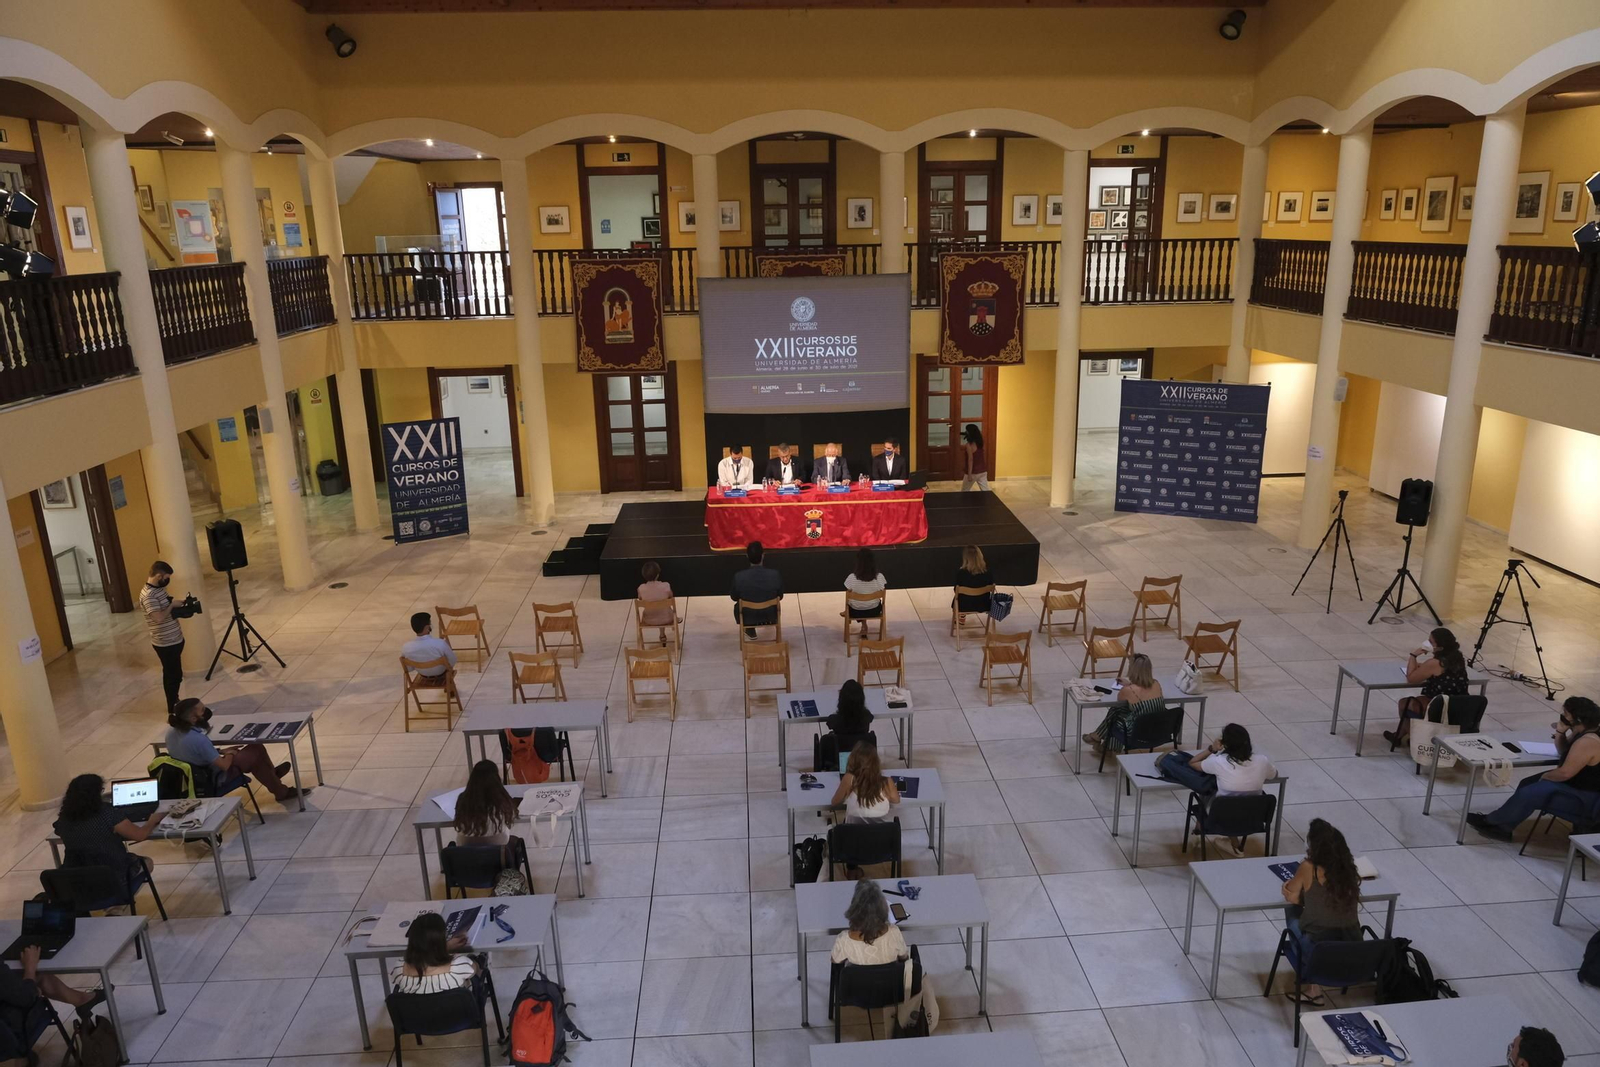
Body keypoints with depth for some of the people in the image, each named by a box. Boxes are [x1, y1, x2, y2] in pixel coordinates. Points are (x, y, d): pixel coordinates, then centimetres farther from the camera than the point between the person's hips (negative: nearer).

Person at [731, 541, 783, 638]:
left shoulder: (739, 577, -25)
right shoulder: (776, 575, -23)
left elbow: (734, 597, -6)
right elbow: (780, 596, -5)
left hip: (748, 618, -1)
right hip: (770, 617, 1)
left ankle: (750, 631, 43)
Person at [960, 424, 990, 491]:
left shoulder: (969, 445, -18)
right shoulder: (980, 442, 2)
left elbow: (970, 459, -21)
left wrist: (969, 474, -20)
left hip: (973, 472, -7)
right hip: (983, 471, 7)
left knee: (964, 492, 9)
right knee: (985, 490, 6)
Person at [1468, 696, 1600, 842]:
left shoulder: (1587, 742, -30)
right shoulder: (1581, 731, 3)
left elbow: (1565, 773, -29)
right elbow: (1563, 752, 16)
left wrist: (1545, 776, -9)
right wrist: (1560, 733, -3)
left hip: (1582, 793, -11)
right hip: (1575, 781, 11)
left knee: (1528, 793, -15)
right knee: (1526, 784, 11)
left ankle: (1490, 821, 2)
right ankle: (1502, 827, 11)